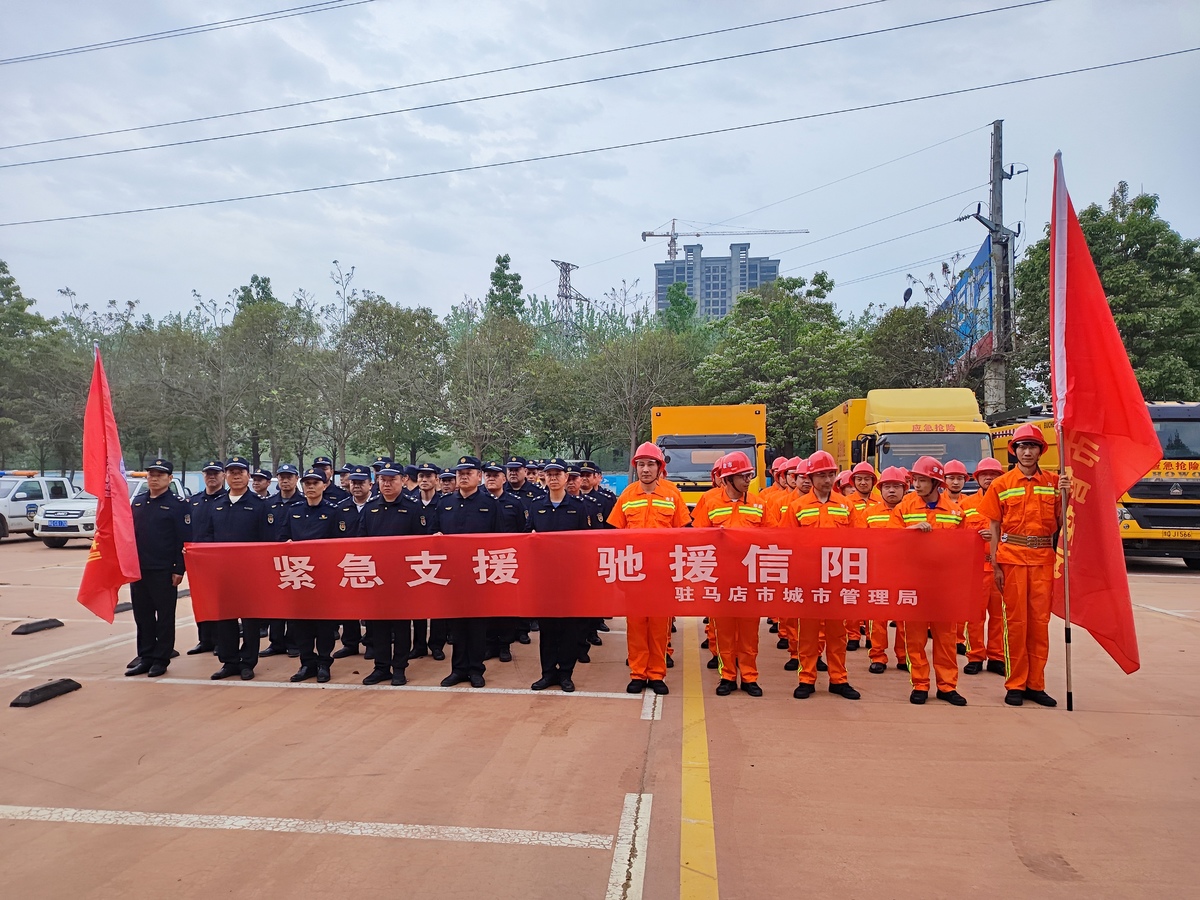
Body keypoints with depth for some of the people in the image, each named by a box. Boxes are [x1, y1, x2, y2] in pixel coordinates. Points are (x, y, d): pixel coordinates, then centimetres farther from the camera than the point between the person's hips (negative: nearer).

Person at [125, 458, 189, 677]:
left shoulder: (178, 504, -7)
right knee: (142, 615, 12)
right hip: (138, 569, 6)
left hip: (164, 571, -6)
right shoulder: (137, 502, 11)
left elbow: (184, 540, -10)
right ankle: (145, 658, 22)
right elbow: (129, 534, 15)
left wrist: (179, 569, -14)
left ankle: (161, 659, 13)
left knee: (165, 616, 4)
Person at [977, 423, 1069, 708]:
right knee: (1016, 621, 2)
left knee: (1040, 621, 6)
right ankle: (1015, 684, 11)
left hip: (1043, 558, 2)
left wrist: (1065, 496, -8)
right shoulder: (1001, 485, 2)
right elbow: (994, 528, 3)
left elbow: (1060, 524, 7)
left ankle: (1035, 684, 16)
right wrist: (995, 565, -3)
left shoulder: (1053, 482, 7)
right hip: (1012, 557, -2)